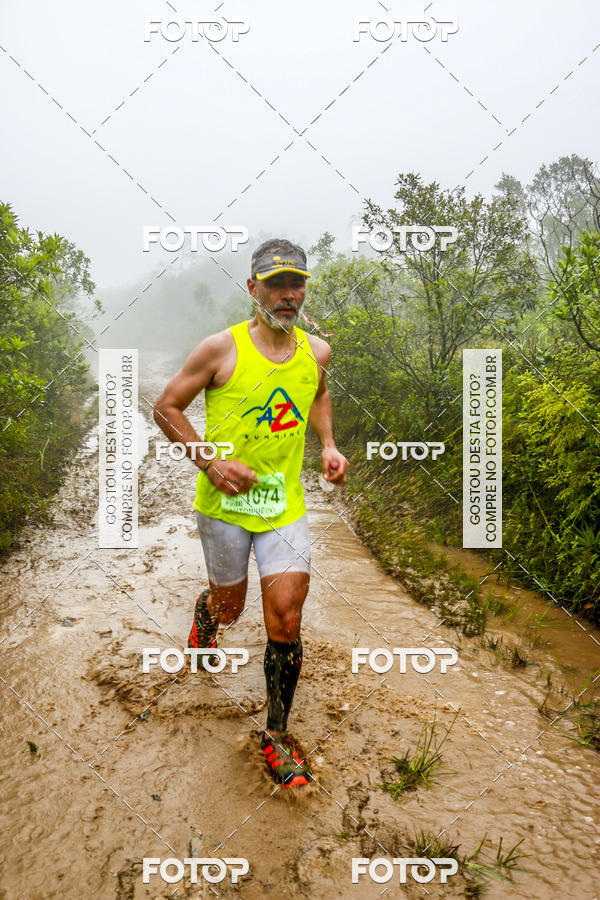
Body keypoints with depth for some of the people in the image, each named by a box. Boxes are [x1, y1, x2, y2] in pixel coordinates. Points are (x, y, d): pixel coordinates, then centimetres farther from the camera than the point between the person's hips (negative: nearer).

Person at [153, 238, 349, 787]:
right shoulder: (222, 349, -11)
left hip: (285, 503, 2)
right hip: (224, 500, -2)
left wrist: (329, 447, 8)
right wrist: (211, 464, -16)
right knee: (230, 607, 14)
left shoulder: (316, 352, 1)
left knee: (286, 618, -4)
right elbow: (166, 408, -4)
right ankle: (206, 614, 55)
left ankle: (276, 737, 17)